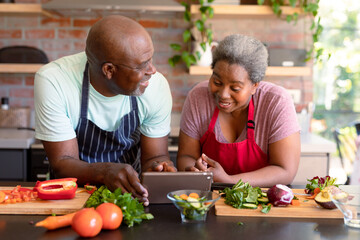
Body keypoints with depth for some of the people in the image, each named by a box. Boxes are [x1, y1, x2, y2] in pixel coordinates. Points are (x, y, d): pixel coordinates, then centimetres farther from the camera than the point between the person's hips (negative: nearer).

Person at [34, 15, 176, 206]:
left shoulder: (157, 85, -14)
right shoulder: (52, 81, -21)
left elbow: (156, 156, -4)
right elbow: (62, 163, -19)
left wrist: (158, 168, -29)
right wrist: (104, 172, -41)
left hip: (132, 190, 3)